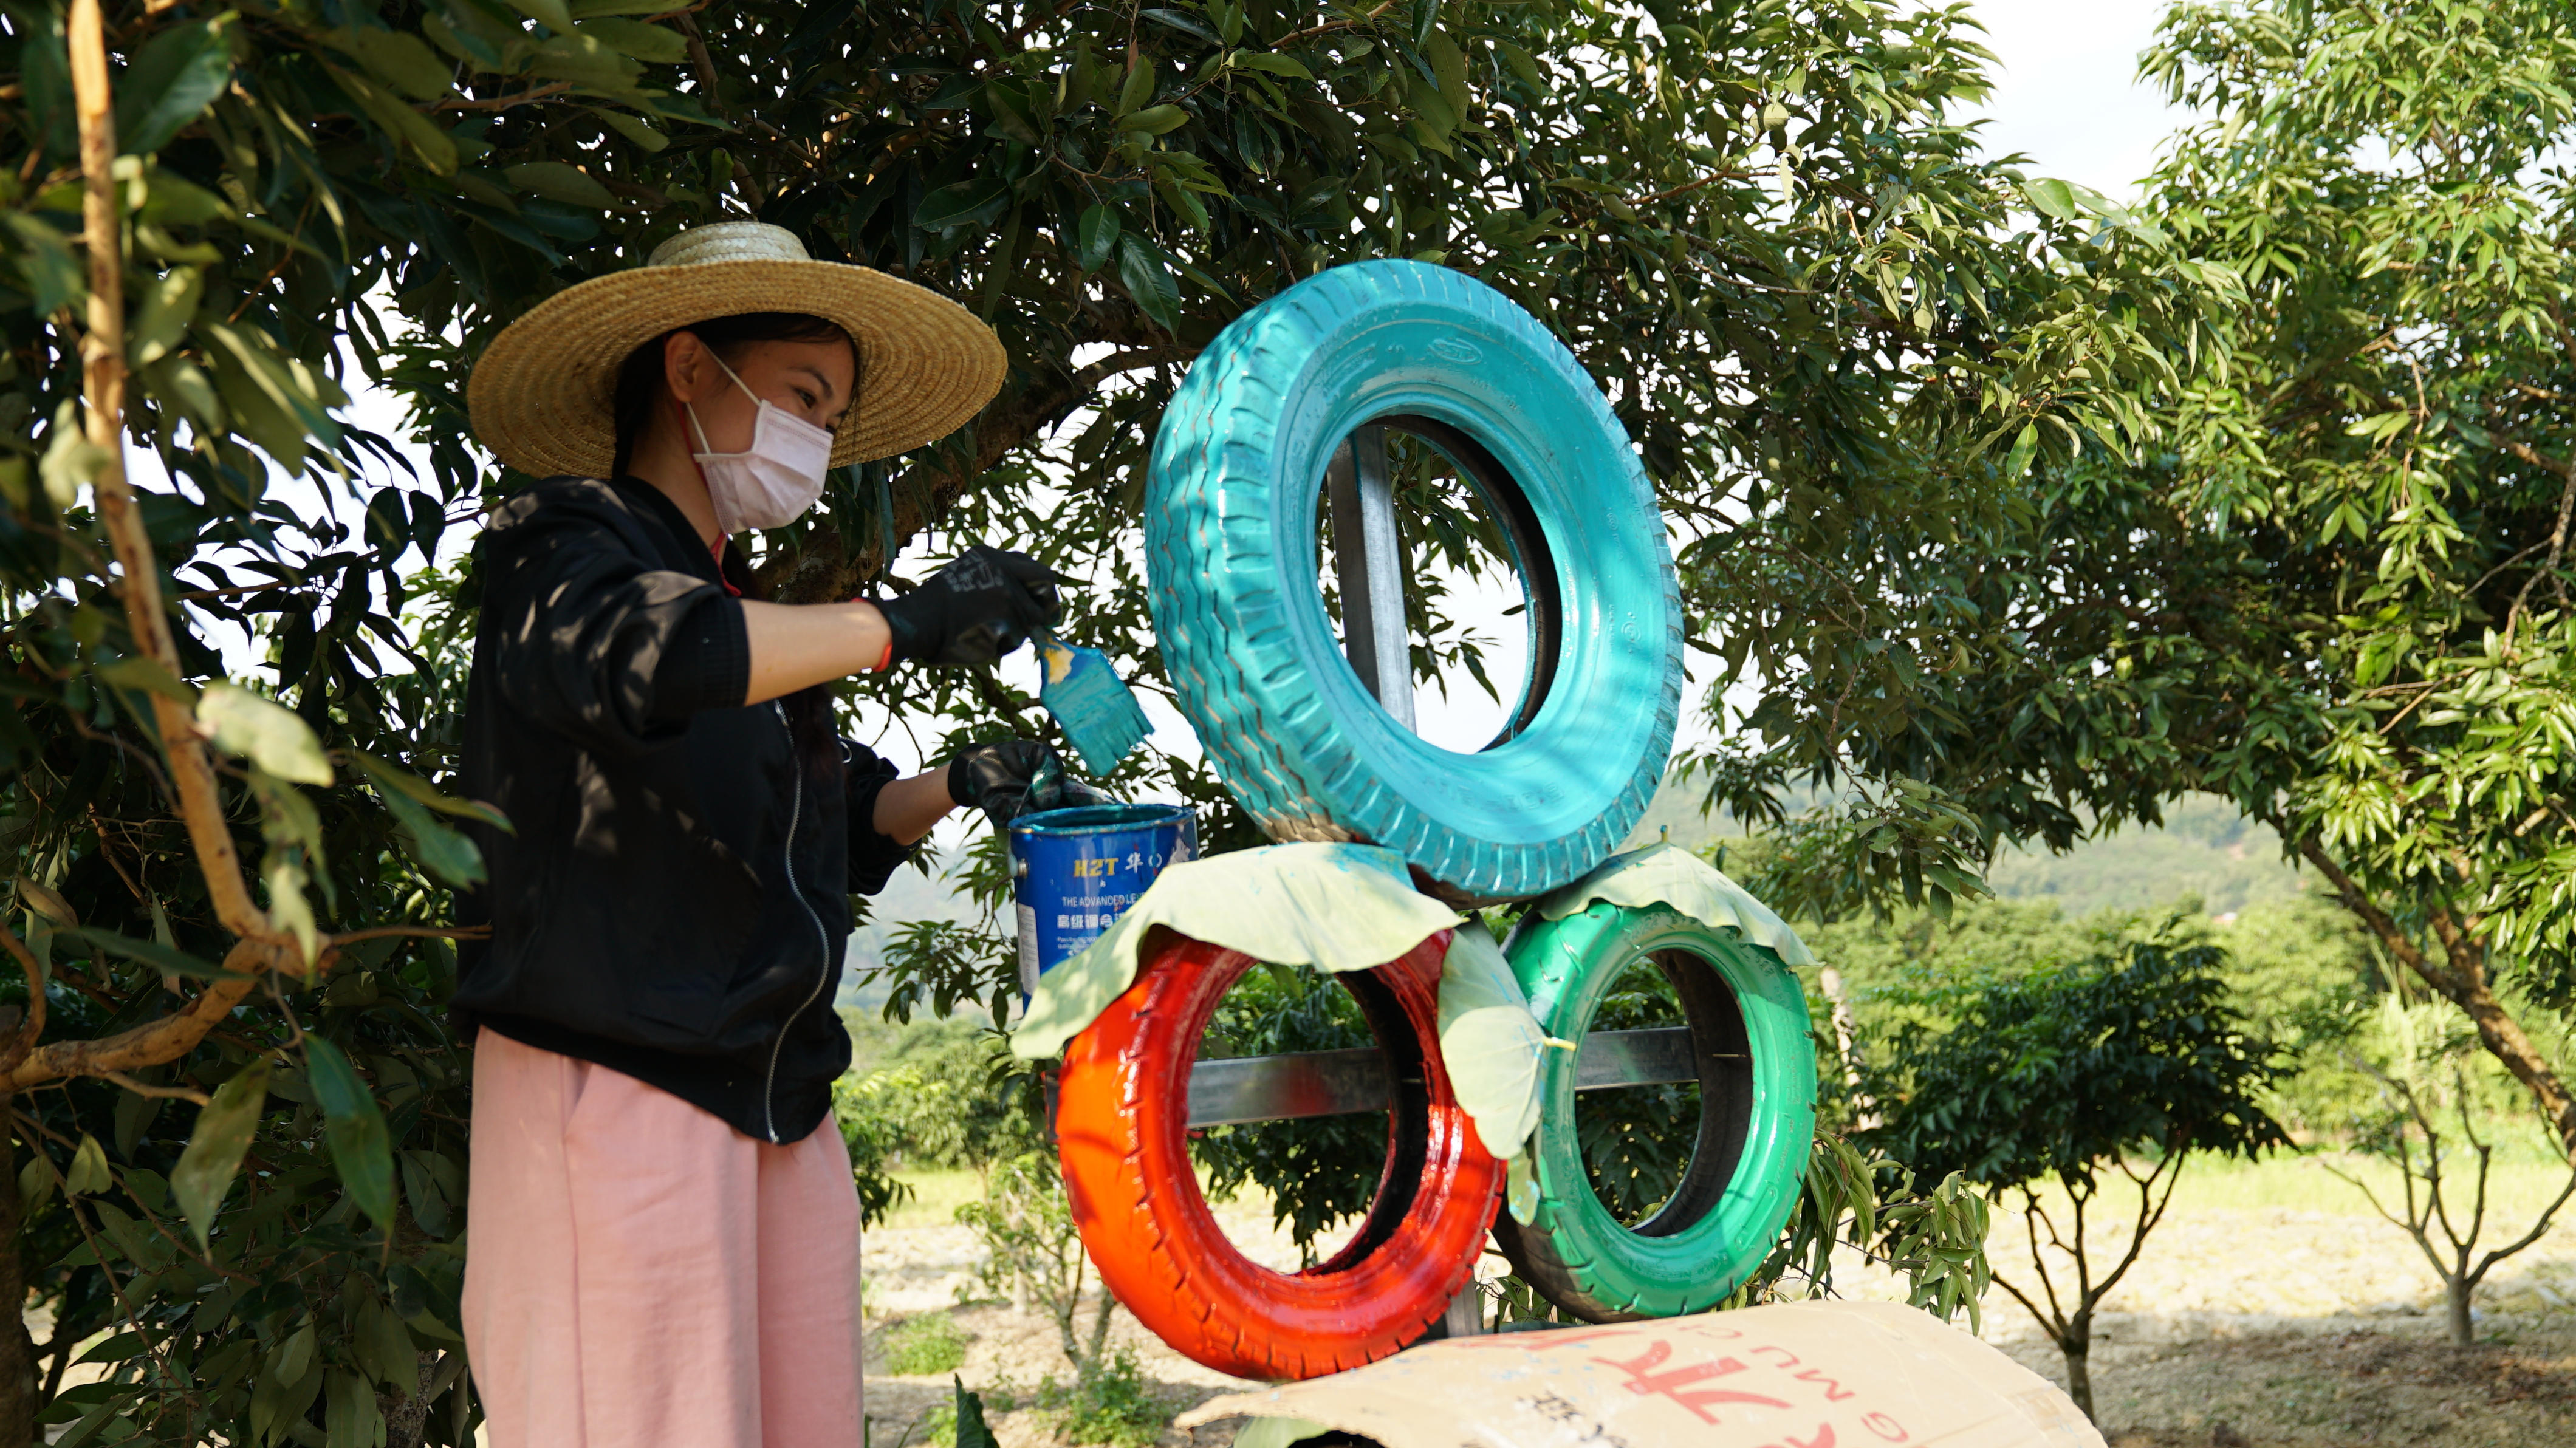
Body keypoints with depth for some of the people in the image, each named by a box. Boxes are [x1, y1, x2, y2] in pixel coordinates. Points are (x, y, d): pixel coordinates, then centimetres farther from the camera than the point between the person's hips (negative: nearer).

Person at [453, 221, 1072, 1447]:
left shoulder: (747, 612, 25)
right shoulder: (563, 545, -1)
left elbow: (838, 824, 32)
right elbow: (634, 659, -25)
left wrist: (956, 789, 13)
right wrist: (894, 631, -23)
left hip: (778, 1105, 8)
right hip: (618, 1090, -8)